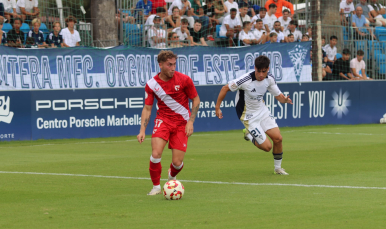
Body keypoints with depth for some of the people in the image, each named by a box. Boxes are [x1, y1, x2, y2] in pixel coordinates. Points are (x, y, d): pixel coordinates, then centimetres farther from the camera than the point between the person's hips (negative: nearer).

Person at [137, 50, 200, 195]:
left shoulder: (184, 80, -10)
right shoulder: (152, 84, -6)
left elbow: (195, 99, 2)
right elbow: (147, 108, 2)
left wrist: (190, 122, -8)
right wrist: (142, 130, -8)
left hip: (181, 123, -1)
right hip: (163, 120, 1)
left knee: (177, 163, -6)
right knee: (156, 154, -21)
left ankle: (171, 177, 32)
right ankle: (156, 186, 1)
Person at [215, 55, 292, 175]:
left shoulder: (270, 79, -10)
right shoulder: (246, 80, -28)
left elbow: (278, 95, 2)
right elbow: (225, 88, -16)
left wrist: (285, 99, -23)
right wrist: (217, 108, -14)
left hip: (262, 110, 6)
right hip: (249, 116, -6)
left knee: (278, 138, -4)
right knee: (267, 146, -9)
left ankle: (278, 168, 19)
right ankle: (248, 135, 21)